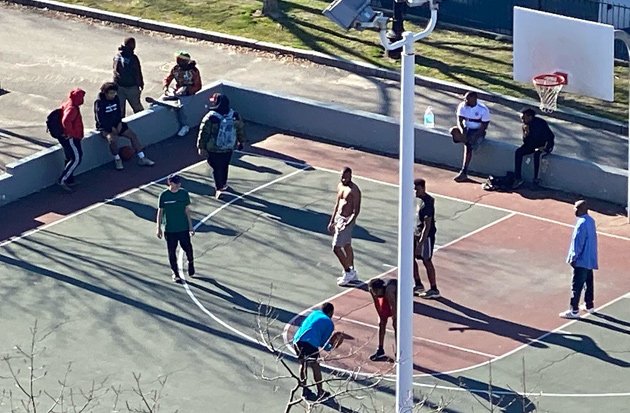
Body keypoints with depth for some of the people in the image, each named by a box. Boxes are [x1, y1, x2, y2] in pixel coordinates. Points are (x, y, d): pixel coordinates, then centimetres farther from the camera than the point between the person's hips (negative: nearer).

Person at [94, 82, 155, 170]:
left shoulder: (116, 99, 4)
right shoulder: (99, 103, -15)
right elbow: (100, 119, -17)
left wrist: (120, 123, -5)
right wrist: (111, 128, -20)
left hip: (116, 124, 7)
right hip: (105, 127, -6)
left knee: (133, 135, -8)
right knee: (112, 139, -35)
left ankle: (142, 158, -4)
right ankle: (117, 159, -11)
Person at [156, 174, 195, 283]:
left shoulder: (184, 193, -3)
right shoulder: (164, 195, -8)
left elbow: (187, 210, 5)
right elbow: (160, 212, 0)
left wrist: (190, 226, 8)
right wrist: (159, 228, 1)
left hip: (184, 228, 1)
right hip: (169, 229, -1)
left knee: (188, 248, 5)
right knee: (172, 252, 6)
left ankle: (191, 262, 37)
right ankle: (175, 273, 22)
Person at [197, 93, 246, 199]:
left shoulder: (210, 118, -23)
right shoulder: (235, 116, -10)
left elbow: (204, 134, -16)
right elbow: (241, 129, 4)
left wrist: (201, 147, -4)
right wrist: (241, 142, 20)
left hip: (214, 150, -4)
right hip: (229, 148, 4)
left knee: (217, 168, 11)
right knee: (225, 166, 24)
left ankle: (219, 188, 13)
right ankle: (224, 184, 41)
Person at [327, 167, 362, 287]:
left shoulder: (354, 190, -19)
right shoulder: (340, 186, 7)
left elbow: (356, 210, -20)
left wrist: (347, 224, -28)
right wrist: (332, 221, 17)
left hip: (347, 220, -9)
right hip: (338, 218, 9)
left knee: (336, 247, -9)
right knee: (347, 246, 16)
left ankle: (348, 272, 3)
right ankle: (352, 274, 26)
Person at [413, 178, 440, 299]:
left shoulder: (427, 203, -24)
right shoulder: (420, 199, 5)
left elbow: (427, 226, -26)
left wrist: (420, 244, -26)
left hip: (426, 236, -9)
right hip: (417, 234, 9)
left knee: (426, 261, 0)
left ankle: (434, 290, 11)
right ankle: (418, 285, 27)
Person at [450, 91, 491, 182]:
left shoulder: (483, 109, -16)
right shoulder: (462, 106, -5)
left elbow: (483, 127, -15)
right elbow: (459, 121, -8)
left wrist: (474, 136, -29)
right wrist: (462, 131, -29)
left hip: (477, 132, -5)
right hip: (466, 129, 5)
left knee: (468, 146, -31)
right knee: (453, 131, -28)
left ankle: (464, 173, -31)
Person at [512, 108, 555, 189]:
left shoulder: (541, 123, -21)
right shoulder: (525, 125, -4)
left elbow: (550, 137, -17)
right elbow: (525, 141, -2)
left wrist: (545, 147, -26)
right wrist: (526, 132, -21)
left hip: (544, 146, -6)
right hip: (532, 145, 6)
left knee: (537, 153, -38)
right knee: (518, 152, -17)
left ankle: (536, 178, -30)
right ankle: (517, 178, -20)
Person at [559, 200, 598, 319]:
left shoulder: (581, 223, -23)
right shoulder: (591, 221, 6)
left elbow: (578, 243, -21)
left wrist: (573, 258, -14)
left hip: (582, 260, -10)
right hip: (590, 259, 10)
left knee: (576, 286, -5)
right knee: (589, 283, 20)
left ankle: (574, 311, -3)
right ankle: (589, 305, 30)